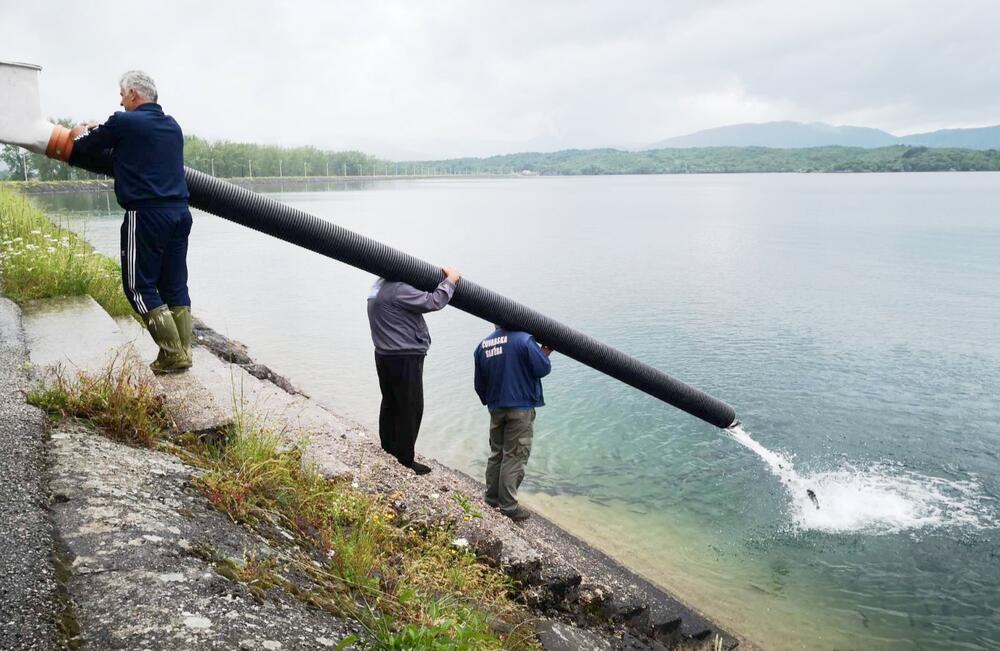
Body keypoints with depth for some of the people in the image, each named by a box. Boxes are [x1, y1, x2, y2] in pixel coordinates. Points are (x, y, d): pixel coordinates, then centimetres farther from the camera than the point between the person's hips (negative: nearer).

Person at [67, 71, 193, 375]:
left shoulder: (124, 123, -6)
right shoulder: (172, 126, 15)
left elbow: (86, 148, 7)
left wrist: (80, 135, 29)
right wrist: (99, 133, 35)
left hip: (146, 214, -7)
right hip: (180, 212, 7)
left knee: (140, 286, 1)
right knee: (175, 285, 10)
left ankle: (173, 354, -3)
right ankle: (183, 352, 11)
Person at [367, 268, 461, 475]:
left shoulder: (379, 286, 10)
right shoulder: (399, 290, -22)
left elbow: (420, 298, 15)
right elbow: (433, 302, -23)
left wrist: (440, 279, 3)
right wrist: (450, 280, -8)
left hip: (385, 356, 10)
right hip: (405, 359, -10)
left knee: (390, 403, 21)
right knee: (411, 408, -1)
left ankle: (388, 449, 35)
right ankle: (405, 460, 5)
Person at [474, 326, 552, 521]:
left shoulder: (483, 345, 6)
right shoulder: (524, 339, -14)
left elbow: (479, 384, 13)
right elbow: (542, 369, -13)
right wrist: (546, 352, 6)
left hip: (495, 409, 6)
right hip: (521, 408, -6)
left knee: (496, 454, 18)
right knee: (514, 457, 0)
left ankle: (491, 500, 25)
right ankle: (508, 507, 3)